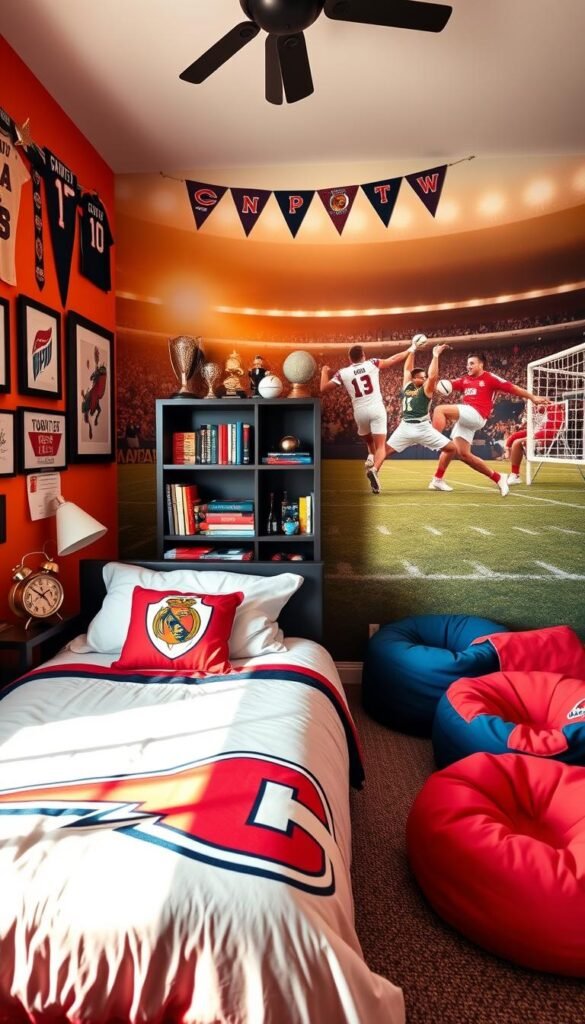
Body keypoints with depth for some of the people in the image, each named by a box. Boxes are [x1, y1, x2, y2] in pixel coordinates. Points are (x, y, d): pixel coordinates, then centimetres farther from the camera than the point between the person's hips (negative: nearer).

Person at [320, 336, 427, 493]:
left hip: (360, 412, 2)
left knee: (369, 441, 31)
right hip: (376, 409, -2)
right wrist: (412, 349, 23)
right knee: (380, 446, -6)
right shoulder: (372, 364, 4)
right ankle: (374, 469, -31)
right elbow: (395, 359, 10)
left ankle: (371, 457, 8)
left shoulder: (343, 373, 3)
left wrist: (324, 371, 23)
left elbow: (324, 388, 5)